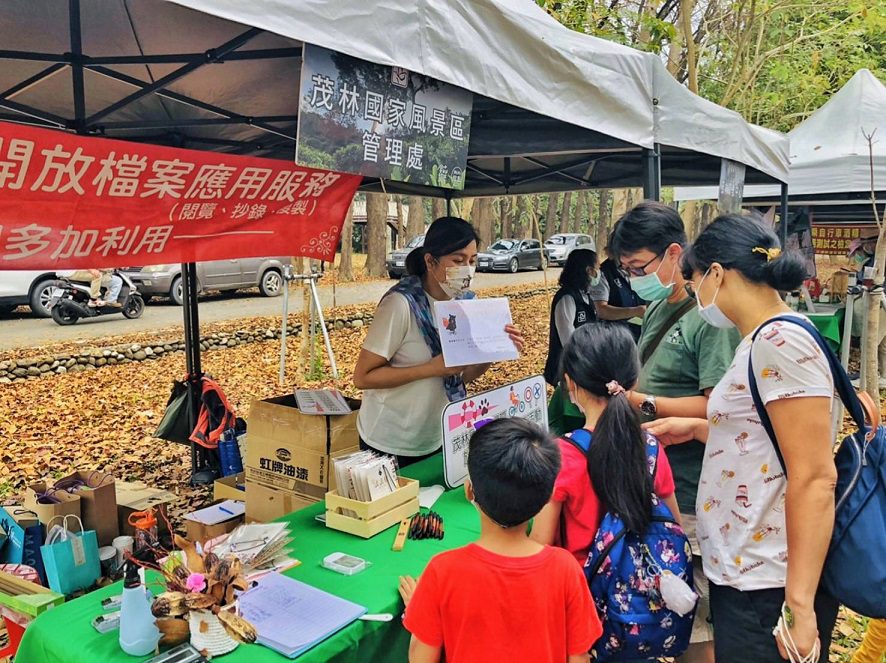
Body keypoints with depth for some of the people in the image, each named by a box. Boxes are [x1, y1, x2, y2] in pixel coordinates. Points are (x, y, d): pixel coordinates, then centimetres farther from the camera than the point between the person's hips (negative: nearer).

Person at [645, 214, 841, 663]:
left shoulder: (781, 342, -18)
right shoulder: (762, 341, 10)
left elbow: (815, 479, -22)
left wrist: (800, 604, -22)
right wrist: (696, 429, 18)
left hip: (768, 587, -9)